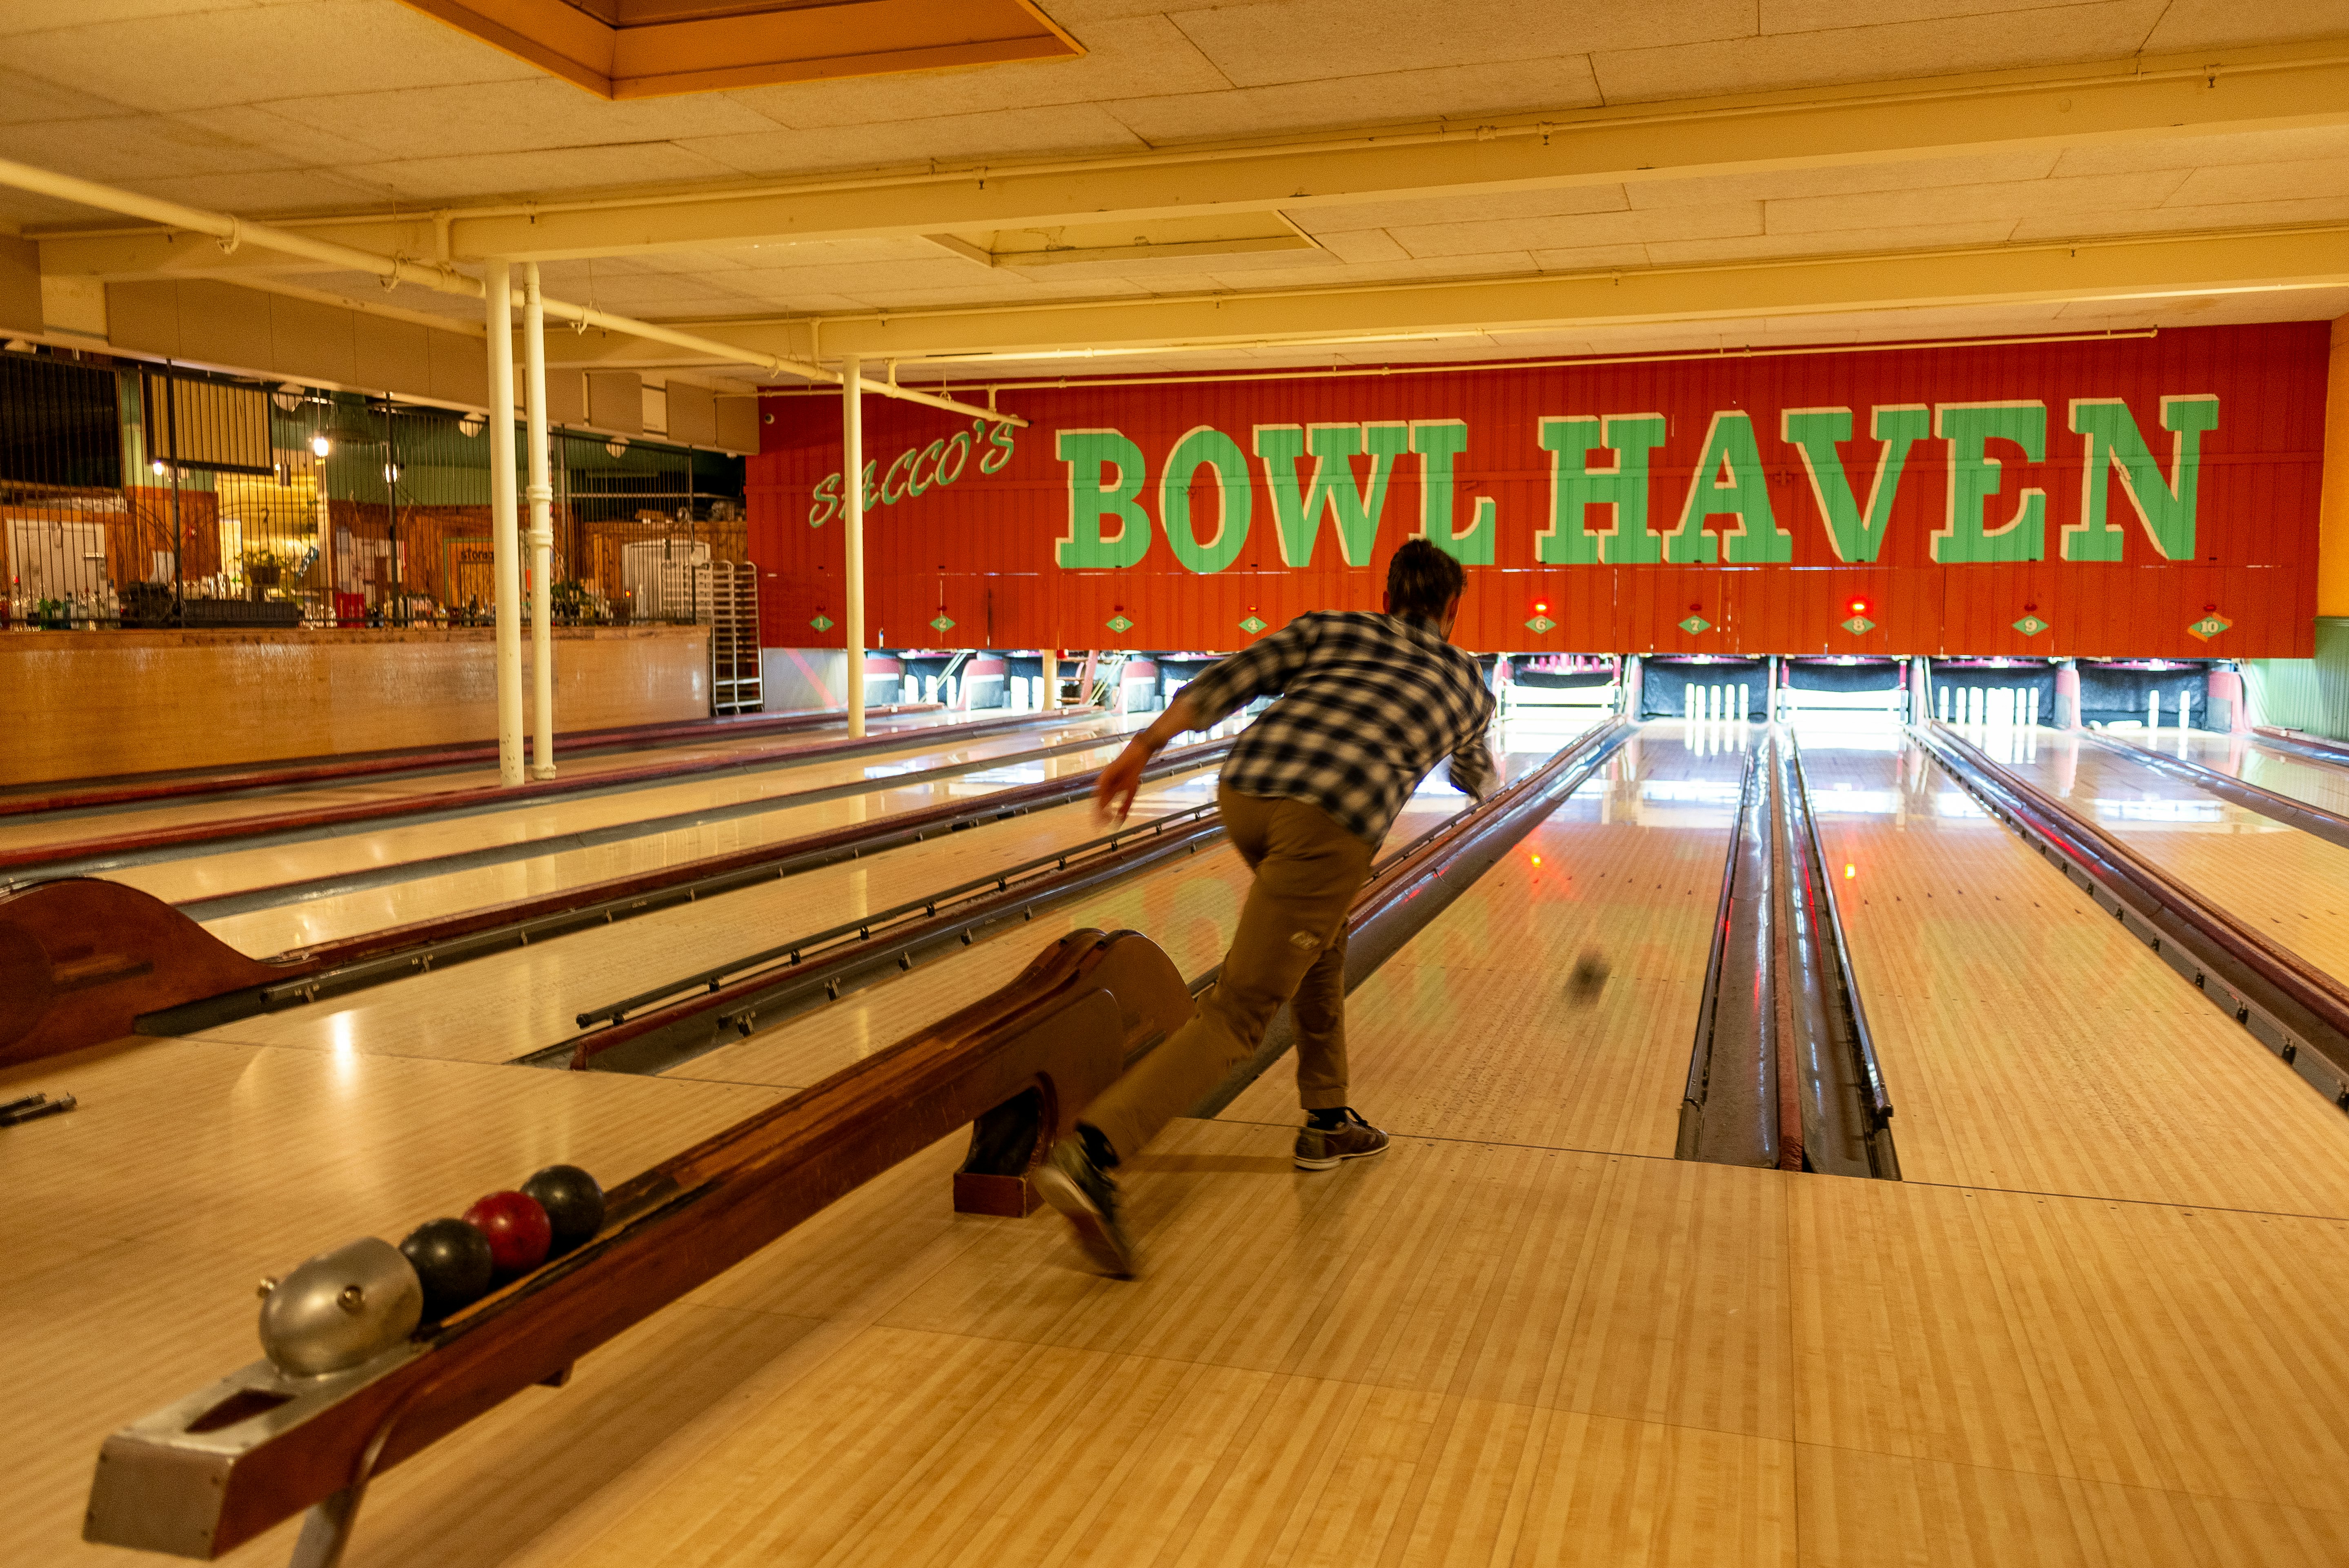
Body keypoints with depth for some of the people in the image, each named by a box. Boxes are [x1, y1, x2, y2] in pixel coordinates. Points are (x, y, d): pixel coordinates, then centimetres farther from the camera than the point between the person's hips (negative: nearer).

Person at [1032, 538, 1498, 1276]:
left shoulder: (1331, 627, 27)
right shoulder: (1467, 684, 29)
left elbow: (1228, 681, 11)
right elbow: (1476, 778, 50)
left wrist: (1142, 749, 7)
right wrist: (1480, 771, 74)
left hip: (1246, 790, 5)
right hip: (1333, 824, -4)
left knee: (1322, 940, 31)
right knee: (1239, 1012, -8)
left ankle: (1327, 1123, 40)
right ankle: (1089, 1155, -26)